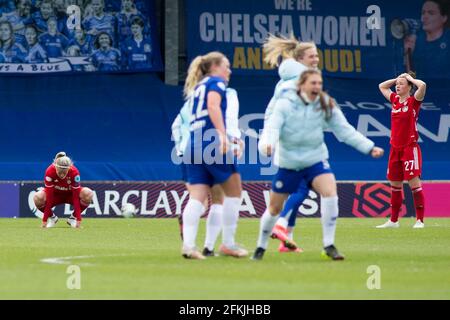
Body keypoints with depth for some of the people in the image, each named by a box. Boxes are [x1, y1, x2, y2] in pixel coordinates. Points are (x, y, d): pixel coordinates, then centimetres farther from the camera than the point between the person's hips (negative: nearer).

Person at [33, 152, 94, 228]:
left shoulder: (74, 172, -31)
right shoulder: (50, 171, -31)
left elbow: (76, 197, -31)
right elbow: (49, 196, -31)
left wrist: (78, 219, -35)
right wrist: (44, 220, -32)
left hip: (70, 194, 0)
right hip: (55, 195, 0)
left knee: (88, 194, -32)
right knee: (38, 197, -33)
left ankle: (73, 217, -7)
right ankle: (52, 217, -1)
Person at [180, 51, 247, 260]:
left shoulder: (197, 87, 26)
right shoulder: (216, 82, 2)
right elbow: (213, 106, -16)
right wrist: (222, 134, -26)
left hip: (194, 145, 7)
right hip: (212, 141, -7)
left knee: (197, 197, -2)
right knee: (234, 191, 5)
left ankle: (188, 244, -18)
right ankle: (228, 244, 4)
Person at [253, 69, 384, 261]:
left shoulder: (326, 105, -6)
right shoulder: (285, 104, -13)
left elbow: (345, 131, -3)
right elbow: (272, 128, -23)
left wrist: (369, 148, -12)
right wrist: (266, 144, -45)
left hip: (316, 159, 1)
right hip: (288, 163, -1)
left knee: (330, 193, -26)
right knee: (275, 208, 8)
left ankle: (329, 246, -18)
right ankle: (261, 247, 33)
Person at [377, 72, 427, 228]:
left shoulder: (413, 101, -6)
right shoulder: (395, 100, 11)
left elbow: (422, 85, -24)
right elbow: (382, 86, 27)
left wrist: (410, 78, -7)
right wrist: (397, 79, 15)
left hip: (410, 148, -7)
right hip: (395, 148, 7)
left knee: (414, 183, -9)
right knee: (394, 185, 11)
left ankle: (420, 220, -8)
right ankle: (393, 220, 19)